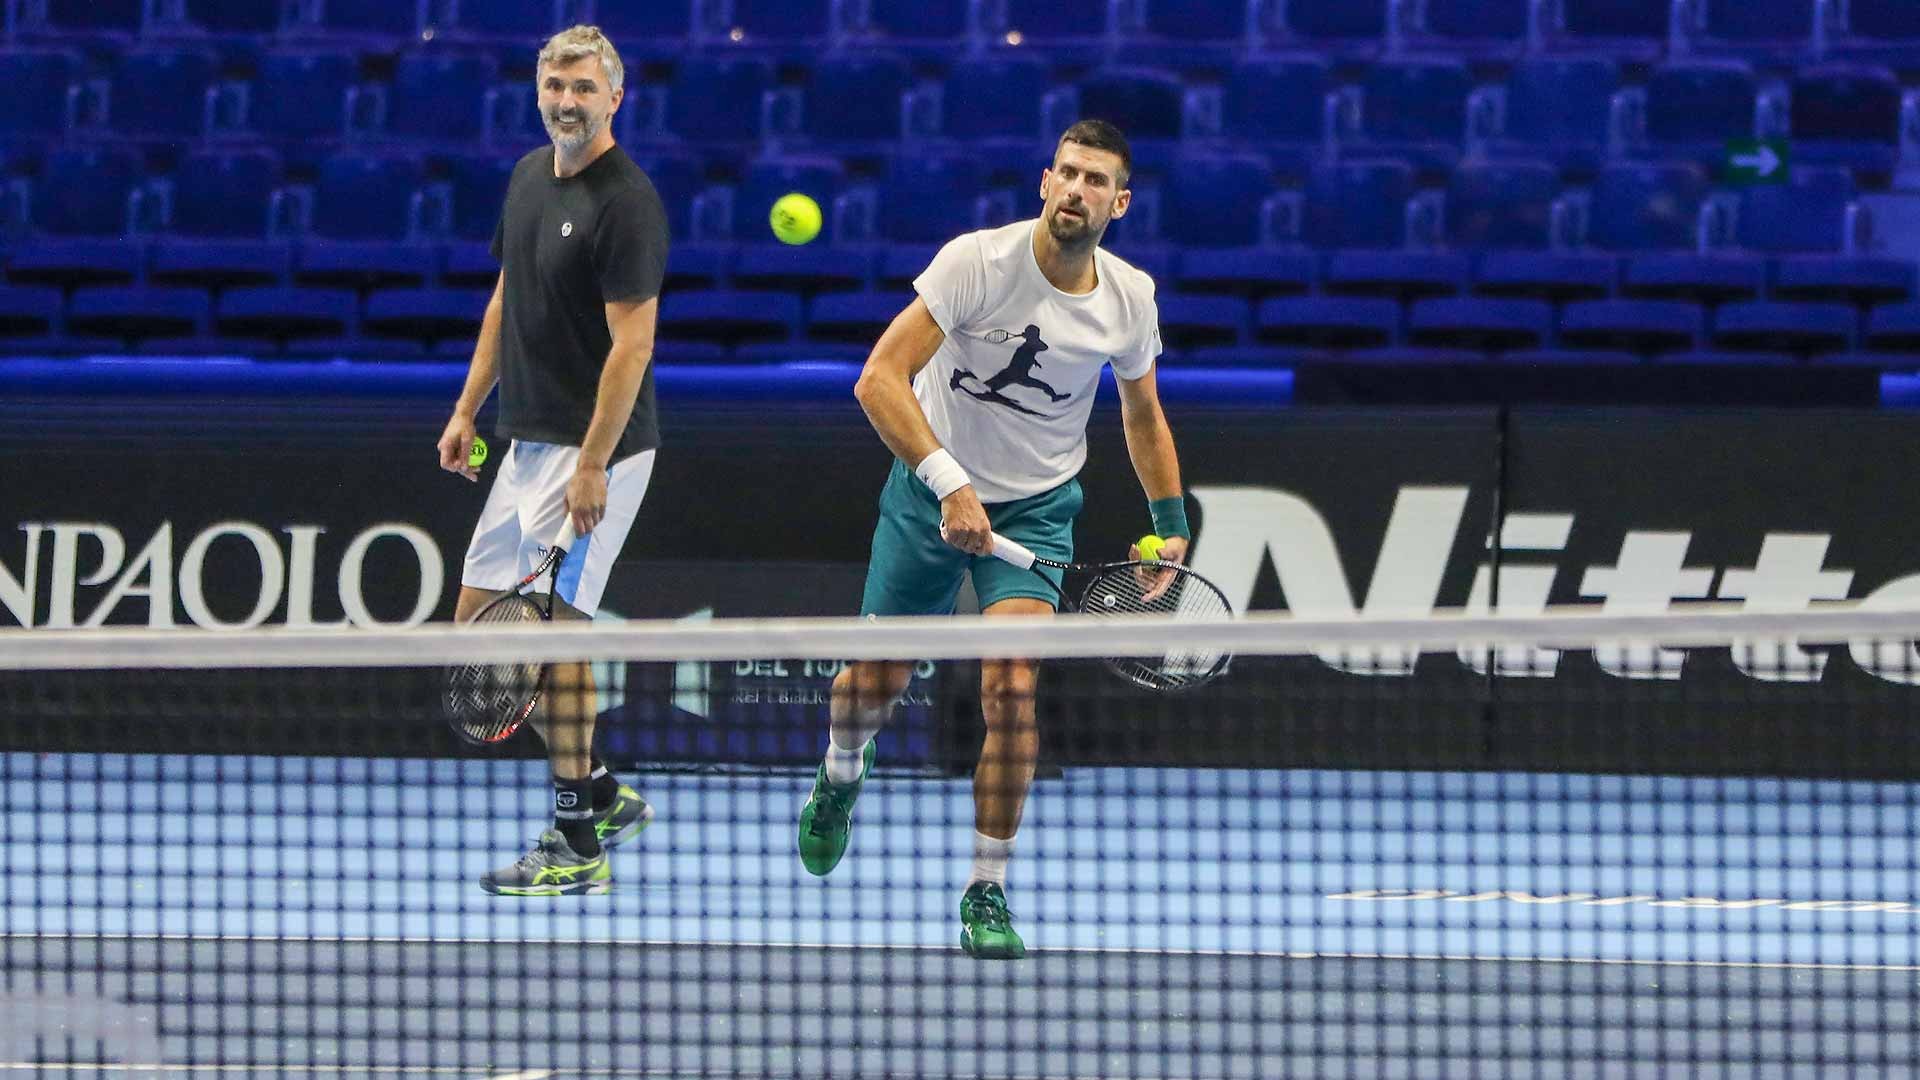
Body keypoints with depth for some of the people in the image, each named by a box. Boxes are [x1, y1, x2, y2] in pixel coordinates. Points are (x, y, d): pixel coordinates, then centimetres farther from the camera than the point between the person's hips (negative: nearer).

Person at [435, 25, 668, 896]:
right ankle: (601, 794, 21)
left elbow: (632, 342, -19)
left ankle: (579, 848, -2)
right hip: (529, 443, 9)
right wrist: (468, 407, 18)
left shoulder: (626, 202, -16)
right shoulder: (528, 177, 10)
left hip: (595, 447, -9)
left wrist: (592, 466, -22)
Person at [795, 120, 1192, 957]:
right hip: (931, 490, -1)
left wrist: (1171, 525, 5)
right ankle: (842, 773, 49)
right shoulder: (977, 261, -22)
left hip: (1037, 508, 1)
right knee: (874, 684, 10)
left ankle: (987, 895, -7)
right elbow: (880, 379, -28)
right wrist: (950, 483, -37)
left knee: (1011, 688, -19)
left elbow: (1143, 414, 12)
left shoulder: (1129, 298, -8)